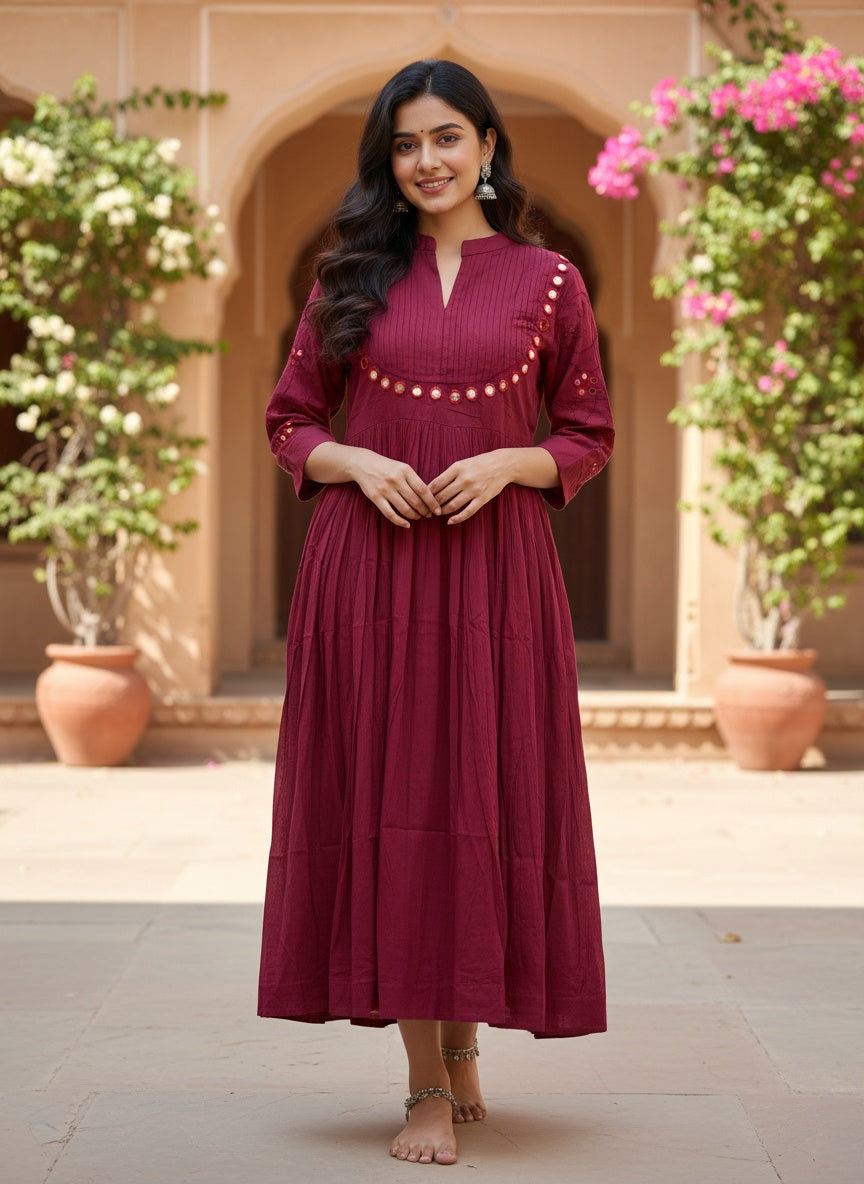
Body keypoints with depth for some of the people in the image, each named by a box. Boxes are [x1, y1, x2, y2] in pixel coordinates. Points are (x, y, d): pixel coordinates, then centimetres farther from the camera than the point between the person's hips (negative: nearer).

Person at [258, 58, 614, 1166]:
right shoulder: (352, 276, 8)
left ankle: (464, 1038, 24)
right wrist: (358, 464, -9)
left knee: (488, 794, 2)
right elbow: (290, 420, 10)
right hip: (367, 565, 0)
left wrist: (505, 464, -9)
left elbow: (588, 436, 9)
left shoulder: (546, 281, 6)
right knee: (388, 793, -1)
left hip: (495, 565, 0)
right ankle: (429, 1085, 5)